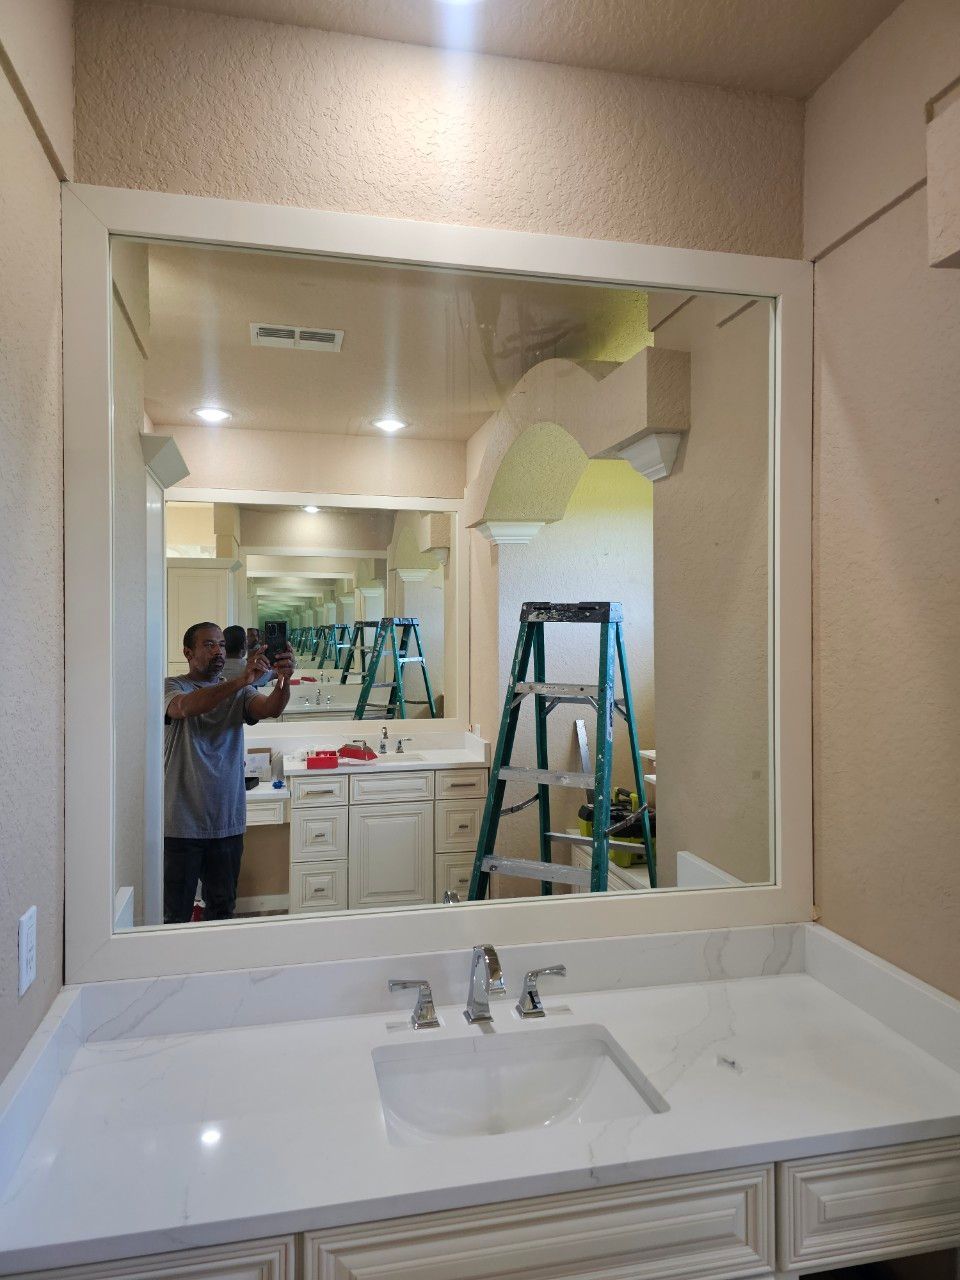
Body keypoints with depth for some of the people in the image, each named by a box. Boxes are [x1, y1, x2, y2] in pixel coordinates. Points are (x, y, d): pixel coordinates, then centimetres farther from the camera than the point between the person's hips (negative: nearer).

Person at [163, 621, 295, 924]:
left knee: (223, 909, 17)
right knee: (176, 915, 7)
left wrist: (283, 680, -37)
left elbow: (271, 709, -14)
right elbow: (186, 707, -29)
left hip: (228, 822, 4)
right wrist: (242, 680, -42)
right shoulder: (172, 687, -5)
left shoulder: (238, 693, 6)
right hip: (182, 825, -4)